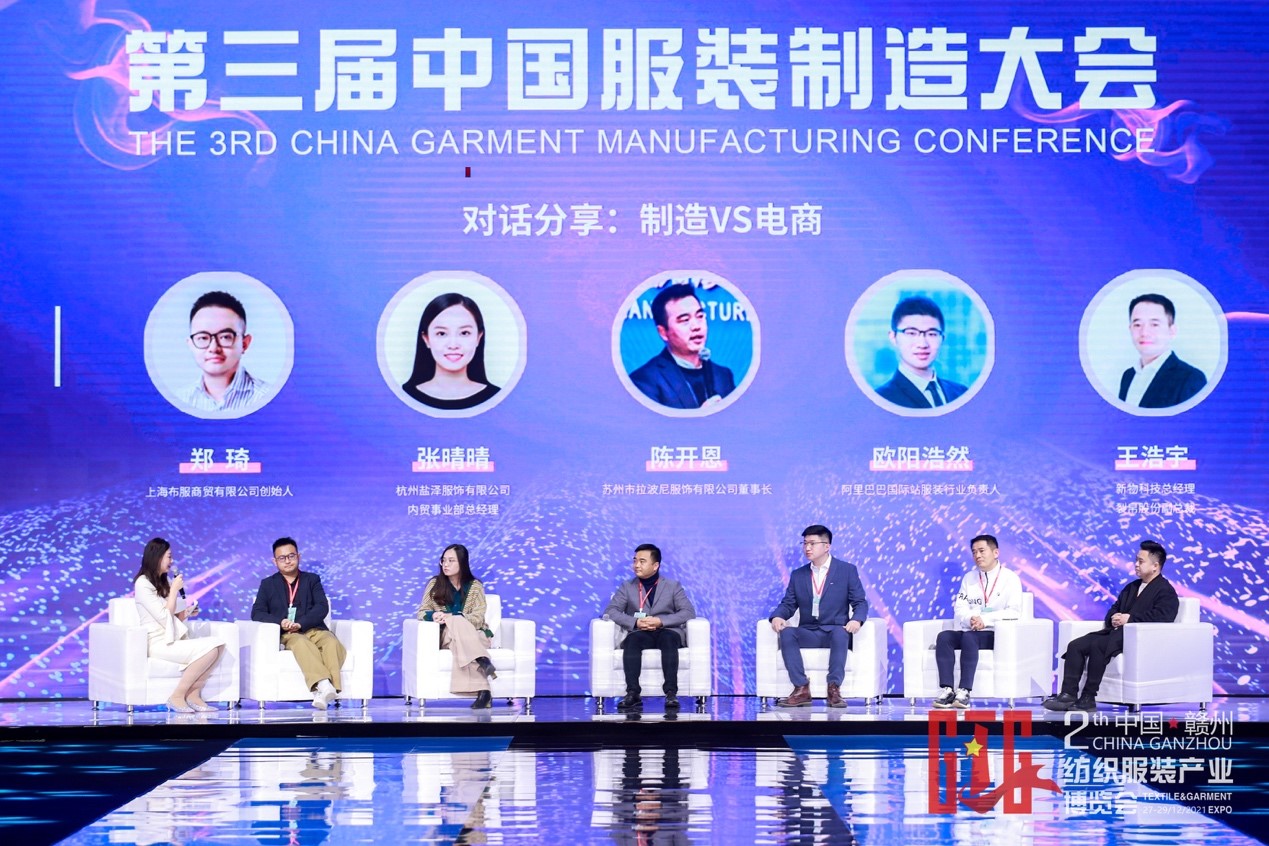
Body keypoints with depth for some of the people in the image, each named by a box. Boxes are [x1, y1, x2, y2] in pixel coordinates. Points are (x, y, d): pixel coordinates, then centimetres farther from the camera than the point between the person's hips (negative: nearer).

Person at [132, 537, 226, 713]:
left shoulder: (163, 582, 20)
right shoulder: (143, 584, -7)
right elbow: (164, 618, -14)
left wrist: (186, 613, 3)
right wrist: (174, 590, -9)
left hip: (173, 639, 9)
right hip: (158, 644, -9)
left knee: (218, 644, -15)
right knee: (209, 650, -26)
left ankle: (193, 695, -15)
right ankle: (177, 697, -19)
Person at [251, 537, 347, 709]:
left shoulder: (312, 579, 21)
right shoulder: (268, 584, 20)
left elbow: (322, 607, 5)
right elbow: (257, 613, 7)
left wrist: (300, 624, -14)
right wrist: (280, 622, -14)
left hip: (312, 630, 2)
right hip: (286, 635, -2)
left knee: (332, 642, -33)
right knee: (302, 642, -38)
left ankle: (324, 691, -51)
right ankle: (323, 685, -59)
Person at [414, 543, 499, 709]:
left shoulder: (475, 586, 5)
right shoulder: (435, 584, 8)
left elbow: (478, 618, -6)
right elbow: (421, 613, 5)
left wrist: (451, 618, -22)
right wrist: (433, 615, -21)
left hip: (474, 635, 0)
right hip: (446, 637, 0)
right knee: (458, 622, -34)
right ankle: (482, 661, -57)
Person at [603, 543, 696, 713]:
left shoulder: (673, 586, 12)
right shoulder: (627, 587, 15)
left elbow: (689, 612, 0)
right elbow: (611, 610, 3)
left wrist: (661, 621, -16)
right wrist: (635, 622, -15)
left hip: (667, 631, -1)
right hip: (640, 633, 1)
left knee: (668, 638, -38)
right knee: (632, 640, -35)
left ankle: (671, 693, -45)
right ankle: (633, 694, -45)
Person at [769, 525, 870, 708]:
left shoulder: (847, 570, 7)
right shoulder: (798, 575, 17)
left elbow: (860, 602, 2)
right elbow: (788, 604, 12)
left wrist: (856, 620, -21)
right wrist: (777, 616, -13)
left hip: (835, 630, -3)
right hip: (808, 633, 3)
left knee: (841, 633, -39)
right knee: (786, 633, -29)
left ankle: (834, 689, -38)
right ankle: (801, 689, -33)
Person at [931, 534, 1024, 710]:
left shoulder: (1009, 578, 4)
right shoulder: (969, 578, 19)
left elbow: (1014, 611, -7)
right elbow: (960, 609, 11)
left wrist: (984, 619, -18)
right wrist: (970, 619, -14)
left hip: (996, 634, -5)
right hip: (969, 631, 5)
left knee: (969, 638, -35)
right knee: (944, 637, -25)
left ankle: (964, 692, -41)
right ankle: (946, 690, -34)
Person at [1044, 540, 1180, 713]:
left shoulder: (1166, 591, -2)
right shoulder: (1131, 587, 27)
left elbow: (1161, 617, -19)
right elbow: (1114, 609, 26)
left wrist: (1130, 618, -18)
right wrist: (1113, 618, 0)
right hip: (1117, 632, 9)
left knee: (1097, 645, -33)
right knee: (1076, 646, -12)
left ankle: (1089, 698, -29)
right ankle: (1068, 695, -20)